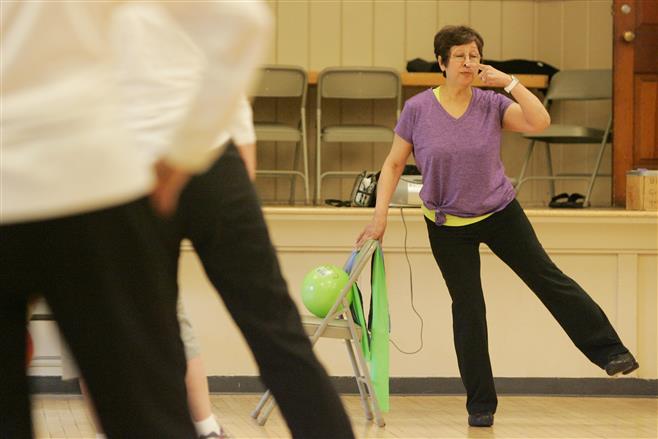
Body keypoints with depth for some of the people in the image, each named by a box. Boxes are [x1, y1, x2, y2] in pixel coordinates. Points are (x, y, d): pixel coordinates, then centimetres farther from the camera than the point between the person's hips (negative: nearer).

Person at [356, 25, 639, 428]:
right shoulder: (418, 109, -11)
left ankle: (609, 350, 5)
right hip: (449, 227, -1)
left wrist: (508, 81, -24)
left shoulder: (492, 104, -10)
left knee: (548, 278, -1)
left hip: (500, 213, 1)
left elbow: (540, 122, -24)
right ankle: (480, 405, 11)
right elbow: (394, 164, -3)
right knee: (468, 309, 2)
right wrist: (380, 216, -12)